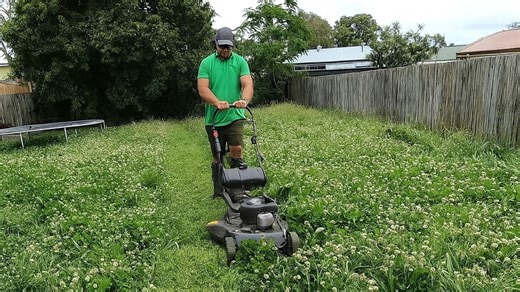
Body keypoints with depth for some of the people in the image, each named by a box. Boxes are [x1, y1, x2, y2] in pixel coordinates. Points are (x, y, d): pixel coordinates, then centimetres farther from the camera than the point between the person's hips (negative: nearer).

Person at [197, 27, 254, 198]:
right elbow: (202, 89, -10)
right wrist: (217, 102, -29)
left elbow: (247, 84, -9)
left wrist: (244, 100, -31)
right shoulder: (206, 63, 3)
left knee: (236, 149, -16)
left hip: (234, 115, -1)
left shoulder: (240, 61, 4)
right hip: (213, 118, 1)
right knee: (217, 157, 10)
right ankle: (218, 191, 25)